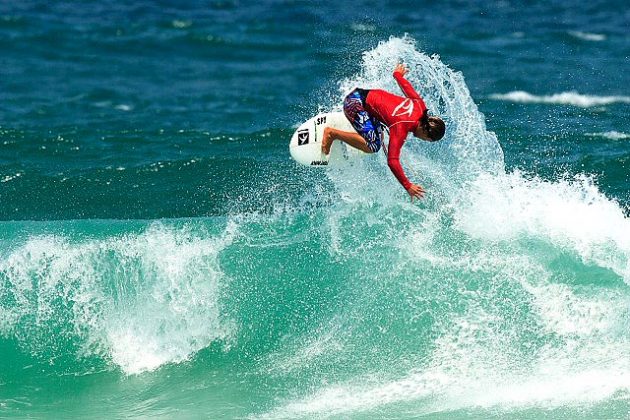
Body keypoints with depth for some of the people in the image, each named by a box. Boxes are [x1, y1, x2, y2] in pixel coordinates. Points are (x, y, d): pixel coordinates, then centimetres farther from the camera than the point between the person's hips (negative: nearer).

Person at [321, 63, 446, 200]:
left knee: (379, 137, 21)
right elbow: (392, 161, -33)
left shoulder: (420, 105, -9)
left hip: (370, 95, 9)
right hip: (355, 103, -9)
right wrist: (408, 186, -32)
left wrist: (397, 75, 32)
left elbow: (407, 87, 10)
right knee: (372, 146, -22)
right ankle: (332, 133, -7)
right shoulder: (401, 128, -29)